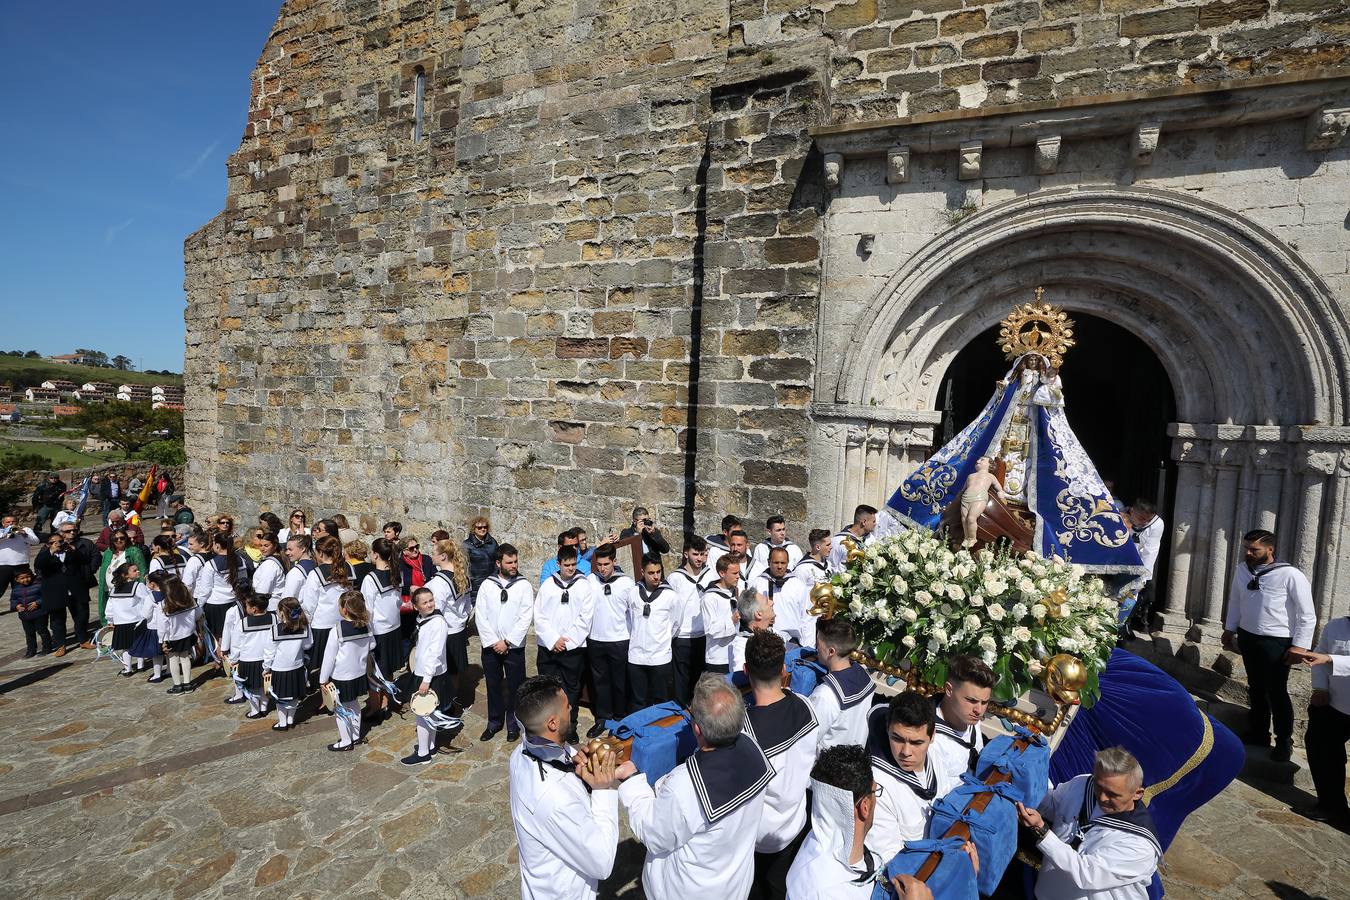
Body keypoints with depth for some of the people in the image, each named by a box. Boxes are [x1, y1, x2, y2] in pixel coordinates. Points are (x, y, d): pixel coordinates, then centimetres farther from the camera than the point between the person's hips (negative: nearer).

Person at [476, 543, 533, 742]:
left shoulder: (524, 586, -8)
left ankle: (513, 724, 28)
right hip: (490, 646, 2)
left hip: (514, 647, -2)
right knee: (493, 686, 15)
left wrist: (507, 642, -13)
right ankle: (494, 722, 34)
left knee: (514, 687, 9)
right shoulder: (487, 585, -3)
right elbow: (481, 616, -4)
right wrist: (493, 642, -10)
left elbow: (526, 618, -11)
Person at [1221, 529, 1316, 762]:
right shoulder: (1242, 569, 0)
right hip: (1247, 637, 5)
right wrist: (1230, 629, 16)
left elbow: (1307, 615, -11)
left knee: (1276, 692, 5)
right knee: (1256, 688, 18)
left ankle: (1284, 742, 24)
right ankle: (1259, 733, 34)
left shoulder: (1291, 575, -17)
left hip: (1276, 642, -5)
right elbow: (1235, 600, 12)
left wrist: (1300, 646, -13)